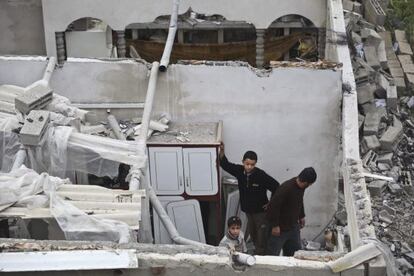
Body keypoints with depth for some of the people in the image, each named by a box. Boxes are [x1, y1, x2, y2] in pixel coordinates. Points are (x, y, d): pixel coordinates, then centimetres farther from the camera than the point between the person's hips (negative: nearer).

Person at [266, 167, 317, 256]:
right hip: (280, 228, -8)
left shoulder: (301, 187, -1)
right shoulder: (286, 188, -28)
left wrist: (301, 216, 24)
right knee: (273, 255, 3)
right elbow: (273, 205, -28)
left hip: (293, 227, 8)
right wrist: (275, 225, -23)